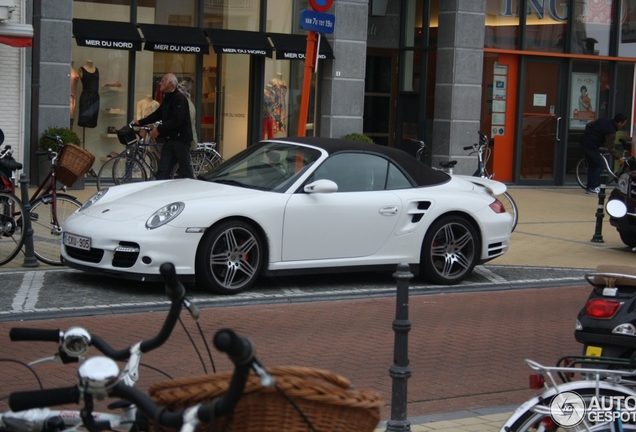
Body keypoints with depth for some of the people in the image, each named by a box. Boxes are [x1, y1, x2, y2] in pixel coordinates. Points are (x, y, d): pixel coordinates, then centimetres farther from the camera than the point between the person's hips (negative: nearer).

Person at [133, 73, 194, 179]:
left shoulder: (179, 99, -14)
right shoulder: (167, 98, 16)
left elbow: (177, 120, -23)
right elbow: (158, 114, 20)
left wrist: (159, 129, -20)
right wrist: (140, 122, 14)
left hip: (180, 139, -9)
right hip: (169, 139, 9)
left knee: (185, 171, -5)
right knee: (163, 171, 4)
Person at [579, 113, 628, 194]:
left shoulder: (603, 120, 8)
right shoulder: (611, 132, -15)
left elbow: (588, 125, 17)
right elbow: (610, 148, -11)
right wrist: (619, 158, 1)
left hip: (583, 142, 8)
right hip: (592, 147, -8)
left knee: (591, 165, 18)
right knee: (600, 165, 5)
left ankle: (589, 187, 20)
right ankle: (592, 188, 3)